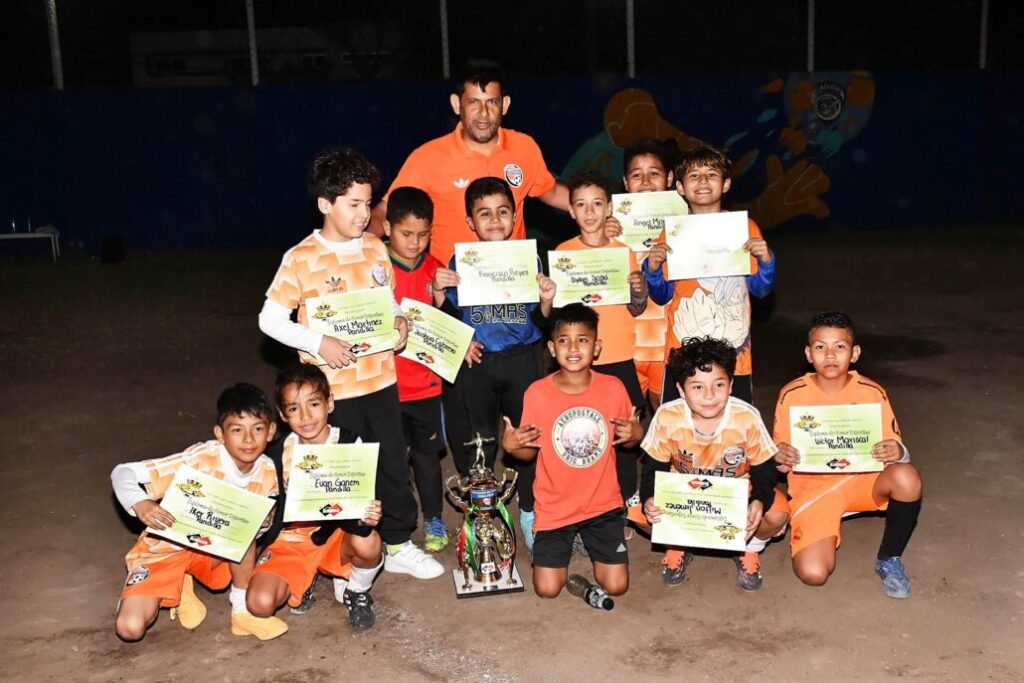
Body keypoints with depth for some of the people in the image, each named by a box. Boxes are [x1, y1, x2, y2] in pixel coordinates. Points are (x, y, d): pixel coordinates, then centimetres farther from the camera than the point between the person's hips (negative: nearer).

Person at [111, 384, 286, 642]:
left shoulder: (268, 474, -13)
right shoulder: (202, 459, -28)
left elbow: (259, 527, 2)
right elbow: (122, 473, -27)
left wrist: (259, 523, -22)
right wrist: (141, 505, -47)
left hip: (213, 549, 3)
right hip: (165, 549, -3)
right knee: (130, 629, -22)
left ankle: (243, 610, -9)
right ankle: (179, 588, 9)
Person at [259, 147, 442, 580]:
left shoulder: (375, 248, 4)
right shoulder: (301, 259, -11)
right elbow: (270, 320, -9)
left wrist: (399, 319, -6)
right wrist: (319, 343, -22)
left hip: (380, 379, 5)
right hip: (332, 387, -5)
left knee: (393, 462, 13)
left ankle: (398, 545, 29)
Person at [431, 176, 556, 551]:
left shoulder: (528, 259, 1)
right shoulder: (460, 263, -2)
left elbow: (541, 323, 4)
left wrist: (546, 302, -16)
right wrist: (439, 294, -17)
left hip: (522, 360, 0)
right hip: (475, 362, 0)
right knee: (476, 445, 10)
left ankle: (530, 512, 23)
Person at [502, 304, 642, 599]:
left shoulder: (613, 387, -9)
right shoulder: (537, 393, -12)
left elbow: (626, 440, 6)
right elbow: (529, 453, 0)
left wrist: (635, 434, -16)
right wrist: (511, 446, -21)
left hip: (602, 504, 1)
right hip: (554, 507, -1)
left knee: (616, 585, -1)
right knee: (547, 589, -4)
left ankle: (591, 543, 30)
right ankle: (563, 547, 29)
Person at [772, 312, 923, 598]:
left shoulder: (873, 393, -7)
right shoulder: (792, 395, -9)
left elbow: (894, 449, -3)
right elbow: (779, 455, -1)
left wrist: (897, 453, -28)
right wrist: (781, 458, -25)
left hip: (862, 478, 2)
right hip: (813, 487, -1)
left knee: (906, 477, -32)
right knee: (813, 573, -22)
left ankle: (889, 559, -5)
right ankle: (825, 529, 16)